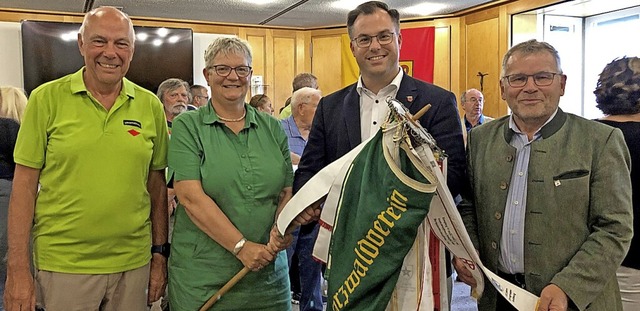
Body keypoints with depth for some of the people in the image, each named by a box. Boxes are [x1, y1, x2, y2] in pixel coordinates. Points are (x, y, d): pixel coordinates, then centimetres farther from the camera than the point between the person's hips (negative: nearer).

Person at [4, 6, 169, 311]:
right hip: (62, 264, -2)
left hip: (133, 262, 2)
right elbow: (25, 185, -4)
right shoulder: (46, 98, -5)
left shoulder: (151, 106, 2)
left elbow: (157, 185, 7)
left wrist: (160, 253, 6)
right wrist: (18, 269, -6)